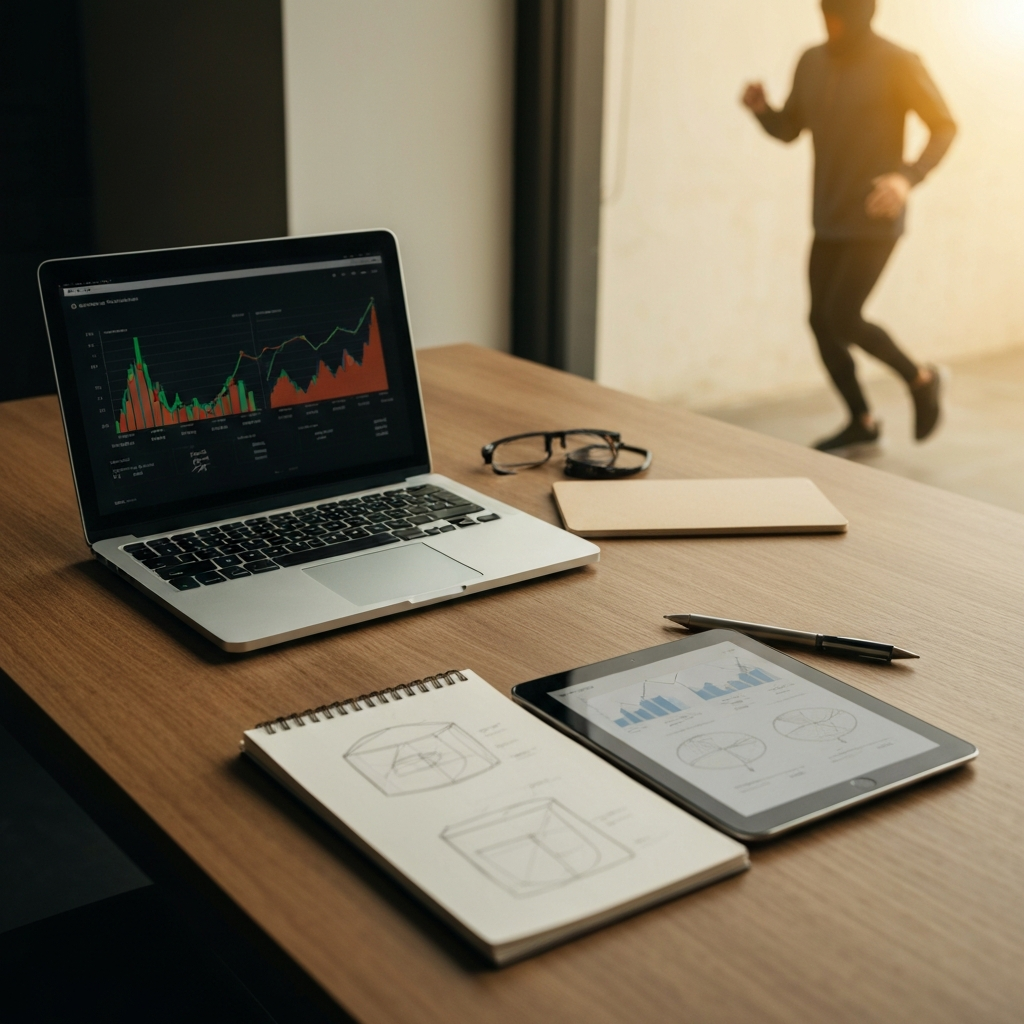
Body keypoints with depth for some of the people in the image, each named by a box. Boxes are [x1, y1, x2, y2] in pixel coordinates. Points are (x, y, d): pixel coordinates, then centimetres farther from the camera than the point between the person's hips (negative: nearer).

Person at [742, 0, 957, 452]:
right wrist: (760, 107, -12)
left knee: (842, 320, -14)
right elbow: (787, 130, 12)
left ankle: (919, 379, 11)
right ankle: (861, 421, 21)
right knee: (822, 321, 5)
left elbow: (944, 128, -9)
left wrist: (909, 178, -27)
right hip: (830, 221, 7)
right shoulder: (812, 63, 5)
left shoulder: (898, 64, -13)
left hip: (876, 221, -7)